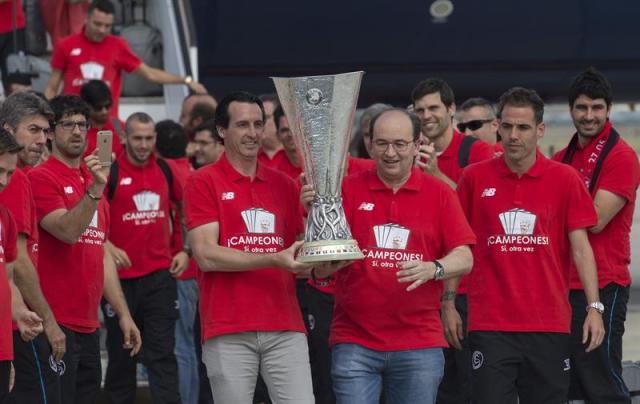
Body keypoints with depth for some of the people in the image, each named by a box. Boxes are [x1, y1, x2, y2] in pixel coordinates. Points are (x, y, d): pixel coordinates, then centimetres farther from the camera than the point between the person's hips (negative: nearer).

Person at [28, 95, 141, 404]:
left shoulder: (91, 180, 19)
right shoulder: (41, 178, -6)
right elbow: (68, 231, -20)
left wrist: (123, 314, 19)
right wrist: (95, 189, -30)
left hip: (88, 326, 8)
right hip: (56, 324, -8)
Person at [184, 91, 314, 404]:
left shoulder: (284, 185, 16)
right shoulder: (204, 182, 2)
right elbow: (206, 255, -8)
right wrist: (274, 260, -16)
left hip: (285, 329, 3)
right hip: (228, 332, -3)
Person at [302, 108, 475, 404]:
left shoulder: (439, 193, 6)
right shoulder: (349, 189, 4)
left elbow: (464, 258, -1)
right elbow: (322, 268, -2)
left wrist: (432, 269, -22)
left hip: (419, 344, 1)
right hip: (354, 343, -1)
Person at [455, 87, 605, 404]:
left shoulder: (564, 179, 3)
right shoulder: (475, 178, 4)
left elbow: (580, 247, 2)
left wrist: (594, 307, -6)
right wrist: (449, 305, 7)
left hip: (549, 325, 1)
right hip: (490, 325, 0)